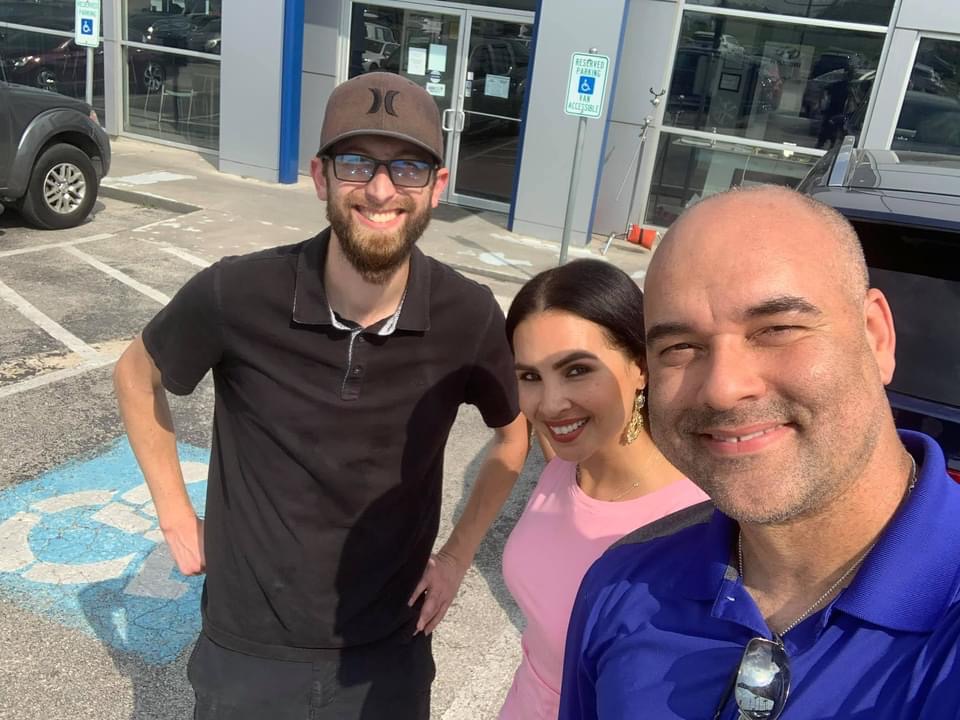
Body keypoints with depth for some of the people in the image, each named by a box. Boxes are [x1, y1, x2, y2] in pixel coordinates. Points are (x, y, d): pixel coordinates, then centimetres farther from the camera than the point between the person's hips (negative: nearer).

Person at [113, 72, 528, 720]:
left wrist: (459, 556, 1)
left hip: (389, 655, 1)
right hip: (247, 650, 0)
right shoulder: (236, 295, -21)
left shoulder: (470, 317, -17)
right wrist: (177, 519, -1)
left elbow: (518, 431, 3)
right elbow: (138, 375, 1)